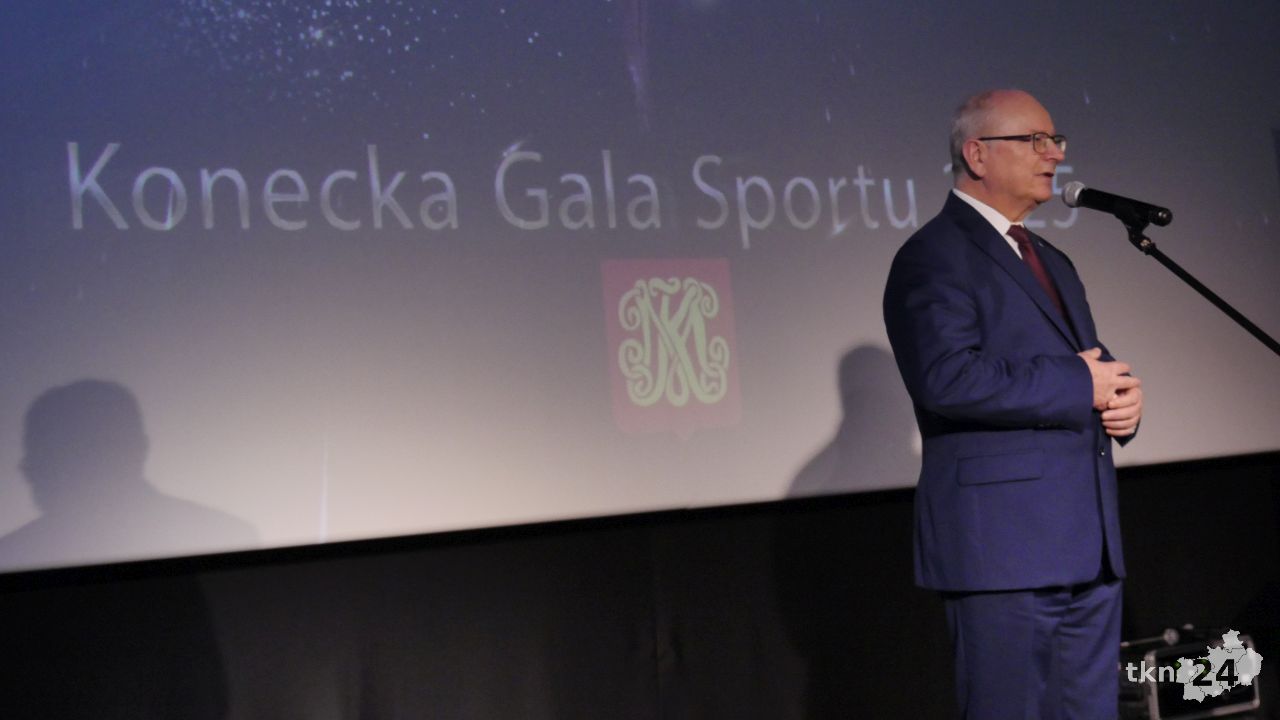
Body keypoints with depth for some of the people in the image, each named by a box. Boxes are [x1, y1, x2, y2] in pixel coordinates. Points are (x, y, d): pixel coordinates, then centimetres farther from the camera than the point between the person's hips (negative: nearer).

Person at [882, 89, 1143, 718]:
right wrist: (1079, 385, -15)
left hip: (1088, 546, 9)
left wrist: (1122, 395, 1)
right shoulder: (935, 258, -8)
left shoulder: (1052, 262, 22)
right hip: (1002, 544, -9)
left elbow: (1091, 365, 26)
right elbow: (947, 378, -22)